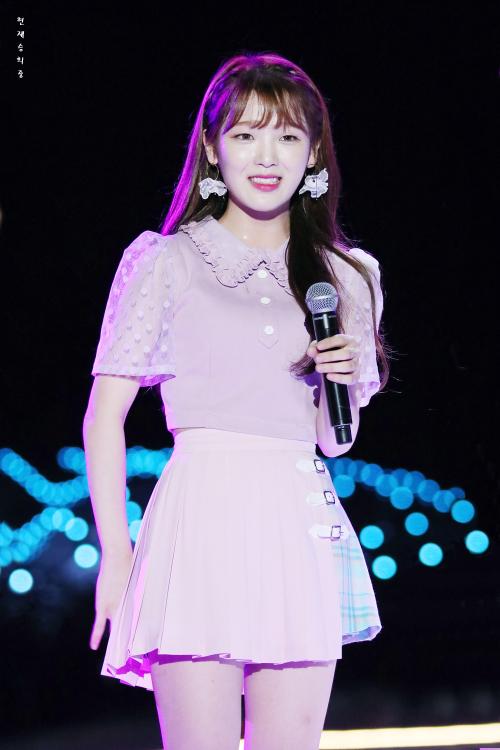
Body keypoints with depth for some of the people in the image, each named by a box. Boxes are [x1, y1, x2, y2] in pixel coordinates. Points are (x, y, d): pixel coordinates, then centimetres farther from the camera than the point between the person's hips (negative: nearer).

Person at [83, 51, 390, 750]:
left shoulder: (346, 278, 16)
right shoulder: (166, 262, 5)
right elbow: (104, 416, 2)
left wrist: (354, 378, 0)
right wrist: (115, 553, -5)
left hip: (305, 533, 4)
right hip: (204, 520, -4)